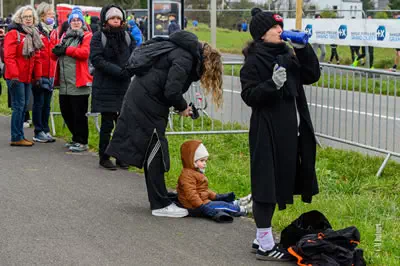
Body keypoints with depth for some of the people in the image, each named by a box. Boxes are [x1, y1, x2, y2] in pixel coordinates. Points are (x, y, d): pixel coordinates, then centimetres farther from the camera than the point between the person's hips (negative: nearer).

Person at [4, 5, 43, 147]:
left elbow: (36, 58, 18)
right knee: (19, 106, -7)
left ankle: (20, 136, 18)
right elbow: (9, 57, -15)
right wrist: (14, 75, -20)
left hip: (28, 77, 8)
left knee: (24, 106, 11)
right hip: (16, 77, -8)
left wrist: (37, 76, 13)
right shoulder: (13, 33, -9)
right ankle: (16, 138, -3)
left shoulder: (34, 34, 16)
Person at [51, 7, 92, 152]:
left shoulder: (87, 36, -1)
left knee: (79, 114, -4)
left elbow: (85, 53, -17)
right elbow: (54, 55, 16)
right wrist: (56, 50, -7)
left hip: (78, 83, -7)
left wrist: (65, 49, -13)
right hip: (64, 83, 7)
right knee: (66, 112, 13)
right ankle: (76, 138, 28)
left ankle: (82, 142, 6)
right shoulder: (65, 36, 19)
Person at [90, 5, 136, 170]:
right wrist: (119, 71, -19)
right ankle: (104, 157, 9)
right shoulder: (98, 37, 0)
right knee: (107, 123, -2)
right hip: (105, 87, -4)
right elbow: (97, 60, -10)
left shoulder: (127, 37, 12)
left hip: (124, 87, 4)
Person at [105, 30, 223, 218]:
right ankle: (161, 205, 1)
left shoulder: (183, 51, 14)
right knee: (155, 152, -4)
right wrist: (182, 107, -6)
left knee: (153, 151, 14)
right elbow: (172, 91, -24)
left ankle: (158, 200, 21)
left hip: (138, 98, 10)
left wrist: (181, 105, 8)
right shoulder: (185, 58, -16)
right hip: (147, 103, -10)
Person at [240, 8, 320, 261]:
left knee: (279, 182, 13)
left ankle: (262, 238, 24)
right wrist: (272, 84, -30)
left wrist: (303, 49, -1)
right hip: (268, 133, -8)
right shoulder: (254, 61, -9)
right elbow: (249, 96, -15)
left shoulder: (286, 56, 12)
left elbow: (312, 75, 9)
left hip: (290, 132, 8)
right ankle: (265, 246, 3)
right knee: (267, 184, -4)